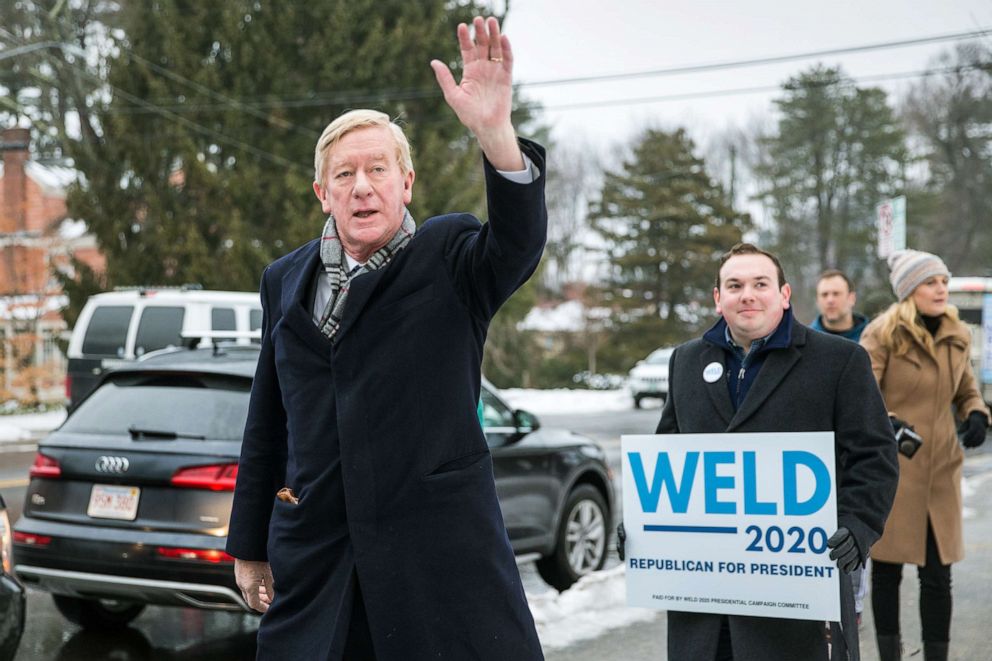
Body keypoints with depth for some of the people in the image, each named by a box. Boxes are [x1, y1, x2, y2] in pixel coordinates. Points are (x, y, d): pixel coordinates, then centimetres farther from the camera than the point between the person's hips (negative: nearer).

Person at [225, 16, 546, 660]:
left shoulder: (450, 258, 1)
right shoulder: (286, 281, 12)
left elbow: (520, 242, -22)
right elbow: (266, 427, 16)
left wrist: (496, 131, -39)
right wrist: (250, 547, 17)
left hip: (441, 551, -3)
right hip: (313, 554, 4)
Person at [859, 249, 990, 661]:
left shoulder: (956, 337, 8)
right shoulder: (882, 335, -8)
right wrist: (887, 423, -33)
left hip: (940, 470, 4)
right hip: (891, 469, -4)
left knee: (938, 574, 3)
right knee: (887, 569, 6)